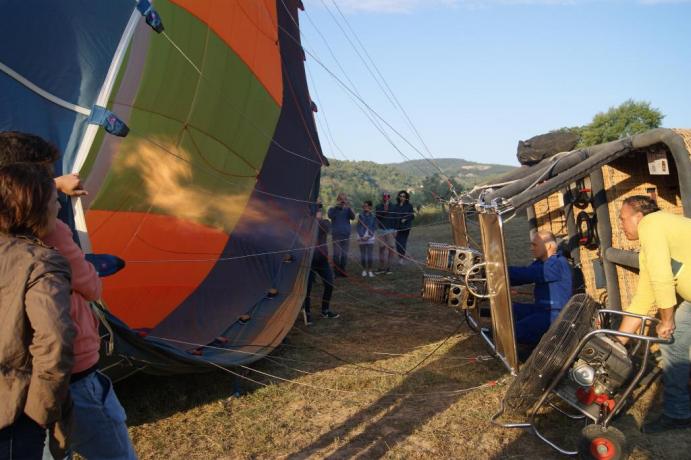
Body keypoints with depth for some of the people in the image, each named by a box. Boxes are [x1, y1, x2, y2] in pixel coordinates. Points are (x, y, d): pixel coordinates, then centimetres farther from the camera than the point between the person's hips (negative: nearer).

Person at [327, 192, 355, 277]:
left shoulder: (347, 209, 9)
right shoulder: (333, 209, 4)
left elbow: (353, 217, -8)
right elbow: (330, 216, -16)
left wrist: (349, 208, -21)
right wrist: (336, 206, -22)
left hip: (346, 235, 3)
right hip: (336, 235, -3)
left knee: (344, 254, 5)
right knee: (337, 254, -7)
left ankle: (342, 271, 14)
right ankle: (336, 271, 0)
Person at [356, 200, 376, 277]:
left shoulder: (373, 216, 1)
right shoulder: (360, 215, 2)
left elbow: (374, 228, 1)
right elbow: (358, 226, 2)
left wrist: (369, 236, -10)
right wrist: (362, 236, -9)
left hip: (370, 238, -1)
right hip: (361, 238, 1)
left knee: (369, 255, -3)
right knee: (362, 254, 4)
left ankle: (370, 271, 4)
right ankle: (364, 270, 13)